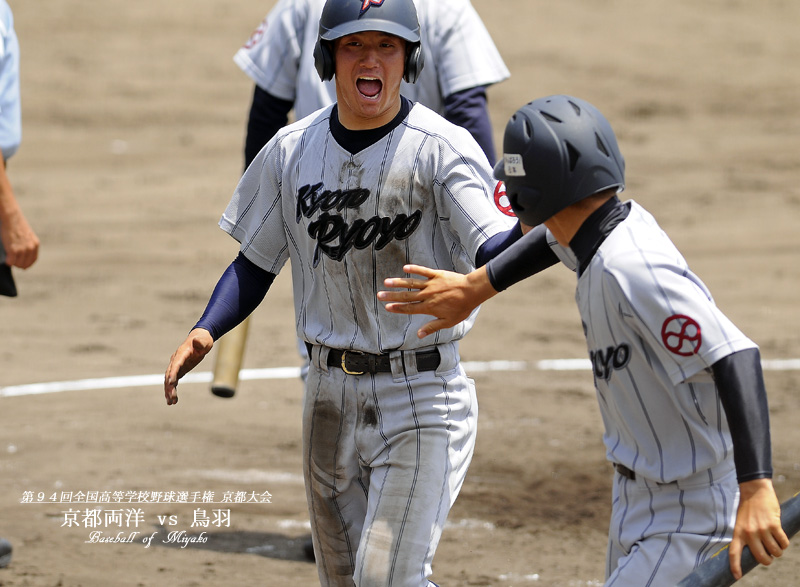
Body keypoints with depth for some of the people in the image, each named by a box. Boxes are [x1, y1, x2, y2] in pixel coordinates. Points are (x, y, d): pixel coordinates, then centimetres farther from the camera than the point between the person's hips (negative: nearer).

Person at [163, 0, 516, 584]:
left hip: (421, 395, -5)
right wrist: (206, 332, -7)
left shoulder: (441, 148, -13)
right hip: (331, 392, 5)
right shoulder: (292, 150, 2)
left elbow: (493, 252, -26)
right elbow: (255, 265, 10)